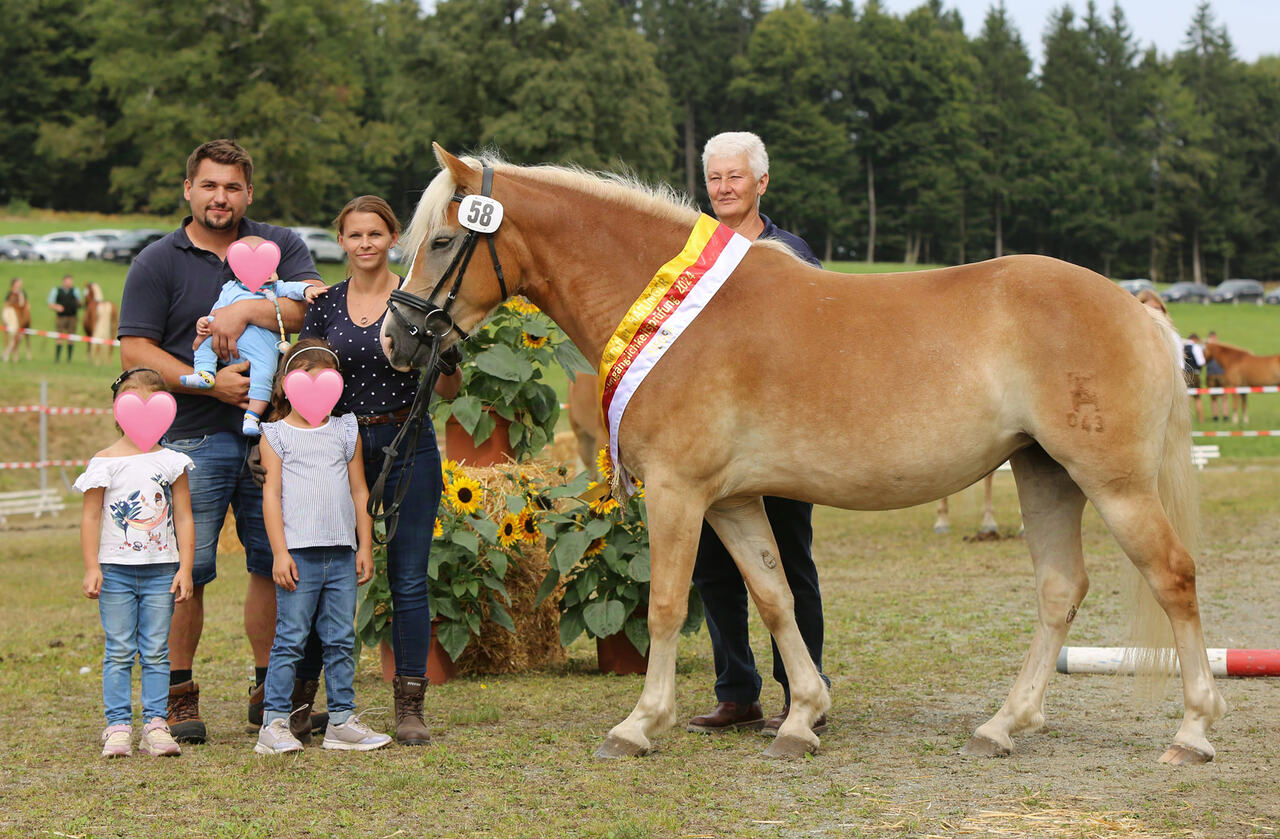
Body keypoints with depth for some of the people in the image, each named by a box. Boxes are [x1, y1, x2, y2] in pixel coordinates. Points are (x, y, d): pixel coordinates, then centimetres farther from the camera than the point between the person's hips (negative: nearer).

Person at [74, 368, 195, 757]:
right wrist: (92, 568, -6)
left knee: (155, 652, 3)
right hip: (116, 568, -1)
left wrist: (185, 568, -1)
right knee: (119, 652, 0)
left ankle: (155, 725, 4)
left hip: (161, 570, 1)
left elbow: (184, 518, 6)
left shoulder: (171, 462, 5)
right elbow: (90, 517, 1)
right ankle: (118, 727, 2)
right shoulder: (105, 462, 0)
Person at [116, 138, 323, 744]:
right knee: (186, 569, -4)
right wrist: (210, 383, -12)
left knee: (276, 563, 6)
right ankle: (178, 694, 7)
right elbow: (135, 353, -3)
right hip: (194, 438, -2)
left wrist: (245, 310, -18)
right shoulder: (156, 263, 4)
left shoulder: (280, 246, 10)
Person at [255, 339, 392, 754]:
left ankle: (342, 721, 12)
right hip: (298, 550, -4)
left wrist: (364, 546, 9)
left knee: (341, 639, 7)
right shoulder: (277, 435, 4)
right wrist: (279, 552, -8)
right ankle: (274, 723, -1)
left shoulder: (346, 431, 14)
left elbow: (359, 491, 15)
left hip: (341, 553, 4)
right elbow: (272, 495, -1)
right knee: (290, 638, -5)